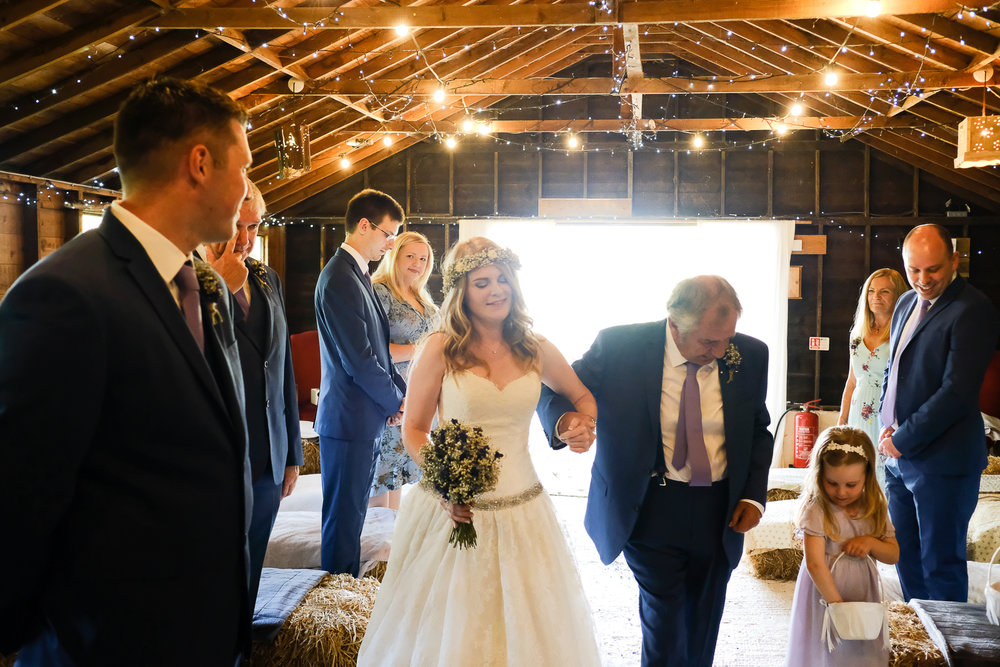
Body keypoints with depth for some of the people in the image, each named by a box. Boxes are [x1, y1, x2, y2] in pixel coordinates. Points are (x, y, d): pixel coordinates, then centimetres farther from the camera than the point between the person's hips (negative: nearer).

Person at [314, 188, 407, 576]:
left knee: (353, 516, 17)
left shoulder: (359, 275, 14)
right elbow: (358, 360, -21)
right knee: (344, 519, 1)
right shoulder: (339, 279, -18)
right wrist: (397, 401, -7)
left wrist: (401, 391, 5)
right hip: (349, 421, -10)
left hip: (366, 418, 10)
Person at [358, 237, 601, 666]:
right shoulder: (441, 349, -7)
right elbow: (413, 429, -3)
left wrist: (585, 426, -5)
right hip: (452, 509, -3)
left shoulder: (535, 350, 2)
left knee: (526, 627, 13)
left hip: (520, 511, 3)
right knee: (444, 630, 9)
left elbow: (582, 397, 18)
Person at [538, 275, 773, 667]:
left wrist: (754, 495, -2)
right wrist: (564, 422, -31)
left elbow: (758, 430, 10)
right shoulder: (620, 347, -15)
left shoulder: (749, 355, -5)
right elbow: (554, 391, -8)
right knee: (665, 621, 0)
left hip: (720, 514, 3)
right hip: (651, 512, -3)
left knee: (704, 626, 16)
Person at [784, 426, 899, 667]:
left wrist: (870, 542, -13)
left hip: (863, 593, 5)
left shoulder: (875, 509, -1)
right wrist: (837, 603, -24)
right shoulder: (816, 511, -17)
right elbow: (815, 564, -23)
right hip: (825, 594, -4)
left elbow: (894, 555, 7)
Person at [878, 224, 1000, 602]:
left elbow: (957, 391, -20)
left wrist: (903, 439, -15)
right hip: (898, 456, 8)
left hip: (941, 460, -8)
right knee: (906, 556, 18)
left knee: (941, 564, 2)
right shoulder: (906, 304, 12)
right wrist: (887, 426, 5)